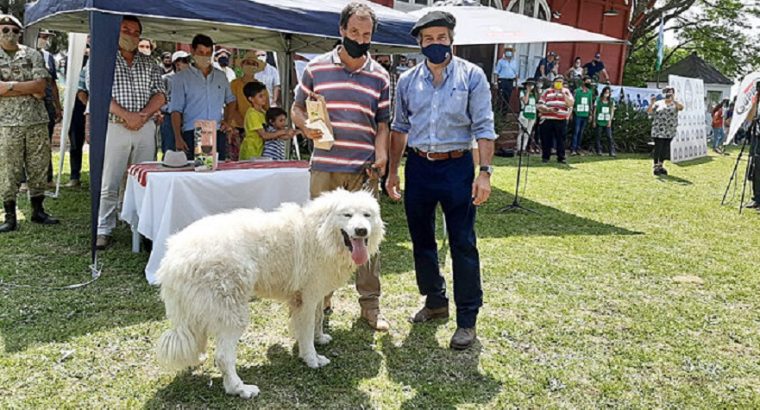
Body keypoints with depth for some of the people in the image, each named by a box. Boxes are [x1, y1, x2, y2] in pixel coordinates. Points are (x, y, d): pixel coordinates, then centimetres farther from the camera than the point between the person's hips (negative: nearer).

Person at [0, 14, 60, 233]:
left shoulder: (33, 55, 9)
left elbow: (41, 85, -4)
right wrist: (30, 89, -11)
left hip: (37, 120, 2)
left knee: (38, 167, 7)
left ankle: (38, 210, 18)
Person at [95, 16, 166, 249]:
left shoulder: (149, 64, 15)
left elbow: (160, 95, 7)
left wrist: (142, 115, -9)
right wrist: (127, 115, -15)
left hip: (146, 128, 3)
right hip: (115, 127, -3)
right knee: (109, 184, -2)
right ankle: (104, 231, 6)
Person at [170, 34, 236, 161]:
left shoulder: (221, 76, 16)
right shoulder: (181, 78, 5)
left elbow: (230, 100, 27)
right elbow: (176, 110, -1)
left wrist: (226, 121, 10)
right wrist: (178, 138, -12)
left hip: (218, 134, 3)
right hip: (192, 134, -3)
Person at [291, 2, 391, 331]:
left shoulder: (380, 76, 7)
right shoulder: (316, 68, 4)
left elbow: (383, 122, 11)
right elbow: (297, 109, 11)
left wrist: (382, 151, -7)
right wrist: (305, 126, -10)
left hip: (364, 170, 0)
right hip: (324, 167, 0)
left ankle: (370, 304, 16)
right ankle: (319, 299, 24)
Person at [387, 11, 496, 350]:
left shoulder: (472, 76, -3)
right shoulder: (408, 80, 7)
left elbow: (484, 127, -6)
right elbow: (399, 128, 13)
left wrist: (485, 172, -14)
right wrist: (393, 171, 10)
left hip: (457, 167, -4)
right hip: (418, 167, 4)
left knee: (463, 245, 0)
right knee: (421, 241, 14)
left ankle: (467, 319, 10)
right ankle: (435, 302, 33)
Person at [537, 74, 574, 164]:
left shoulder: (566, 91, 12)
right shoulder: (547, 92, 7)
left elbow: (571, 104, -3)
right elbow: (540, 106, 1)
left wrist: (563, 93, -9)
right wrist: (549, 109, -16)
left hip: (561, 120, 1)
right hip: (547, 120, -1)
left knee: (561, 139, -1)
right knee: (546, 139, 2)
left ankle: (561, 157, 6)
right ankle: (545, 157, 12)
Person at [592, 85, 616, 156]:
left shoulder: (611, 102, 6)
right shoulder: (598, 100, 1)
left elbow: (612, 112, 7)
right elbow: (595, 111, 3)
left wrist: (610, 121, -2)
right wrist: (594, 121, 0)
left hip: (607, 122, 1)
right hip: (599, 121, -1)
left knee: (609, 136, -5)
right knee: (598, 136, 3)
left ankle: (612, 151, -5)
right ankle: (599, 151, 11)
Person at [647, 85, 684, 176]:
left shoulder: (675, 104, 5)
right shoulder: (658, 103, 6)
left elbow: (681, 107, -17)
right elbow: (649, 112, -2)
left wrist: (673, 100, -31)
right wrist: (651, 103, -19)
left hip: (670, 132, 2)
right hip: (658, 131, -2)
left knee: (665, 149, 7)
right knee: (658, 148, -5)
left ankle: (661, 166, 19)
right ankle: (656, 167, -1)